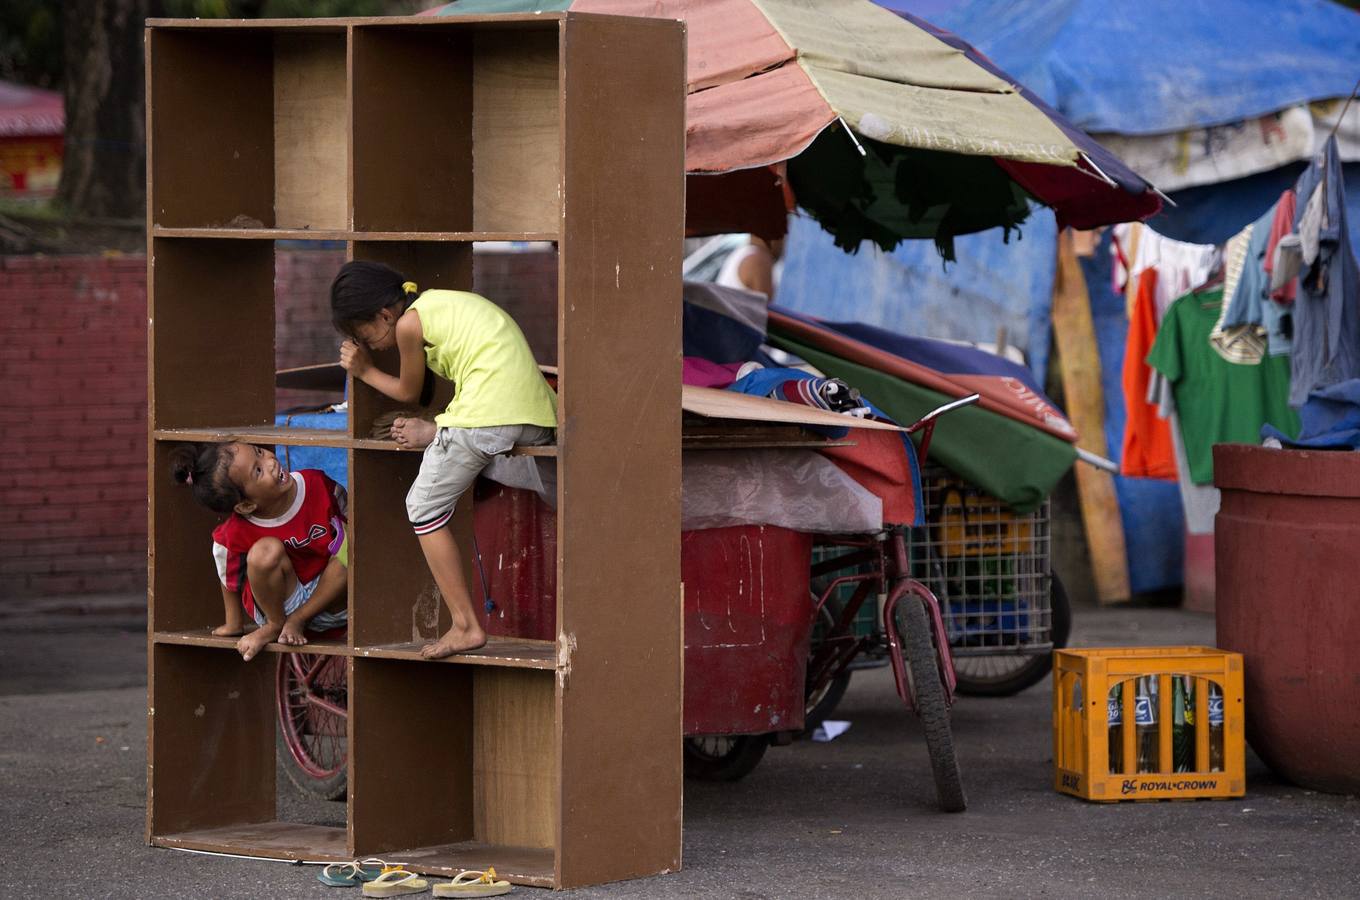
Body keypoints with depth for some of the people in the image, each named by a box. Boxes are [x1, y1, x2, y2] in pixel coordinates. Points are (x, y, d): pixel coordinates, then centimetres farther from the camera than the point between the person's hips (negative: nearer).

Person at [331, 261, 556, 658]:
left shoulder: (409, 323, 4)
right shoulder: (441, 304, 28)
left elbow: (408, 392, 18)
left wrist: (365, 371, 33)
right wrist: (435, 431, 22)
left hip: (486, 414, -8)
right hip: (536, 418, 8)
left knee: (424, 508, 8)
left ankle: (466, 626, 4)